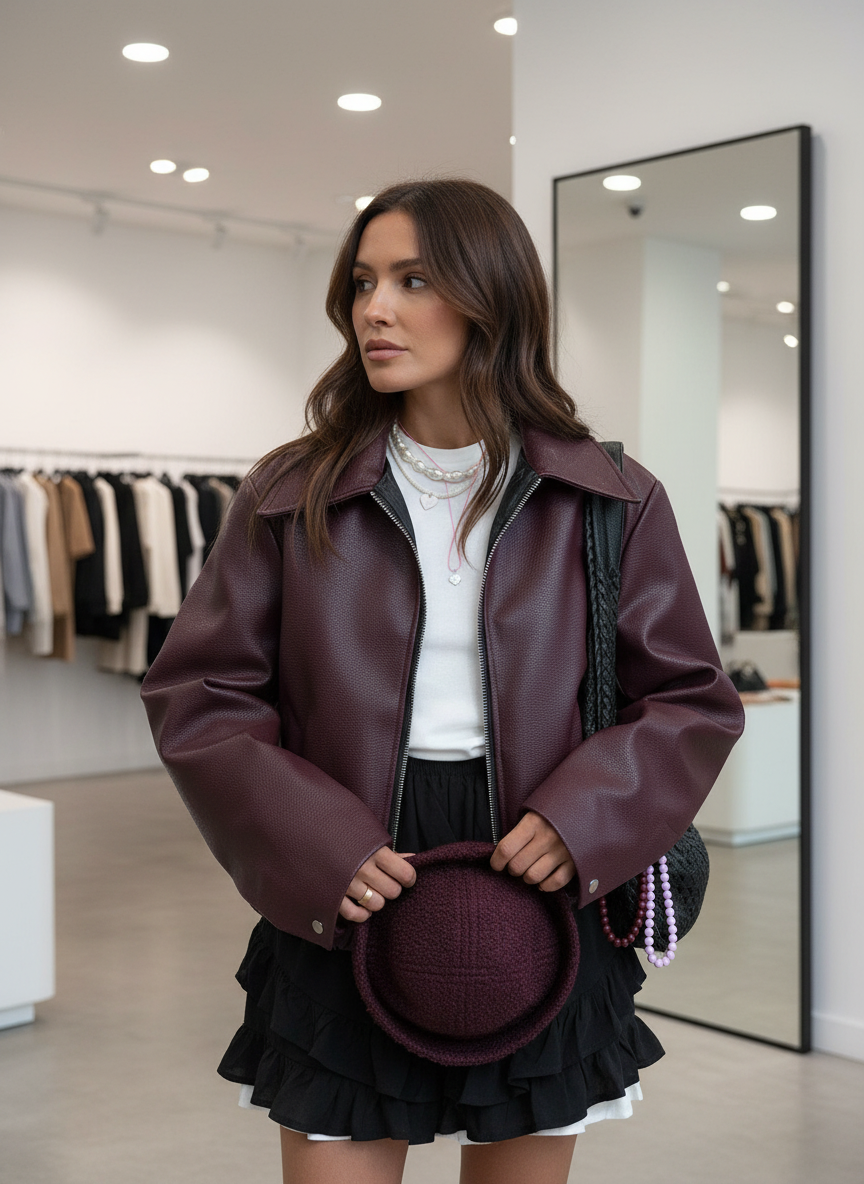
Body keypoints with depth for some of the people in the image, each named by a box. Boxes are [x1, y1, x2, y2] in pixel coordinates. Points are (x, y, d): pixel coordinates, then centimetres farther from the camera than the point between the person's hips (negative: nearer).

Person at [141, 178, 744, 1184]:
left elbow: (694, 701, 4)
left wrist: (578, 821, -13)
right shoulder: (291, 495, 0)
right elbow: (197, 696, 0)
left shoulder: (611, 503, 0)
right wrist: (318, 850, -14)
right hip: (343, 914, 0)